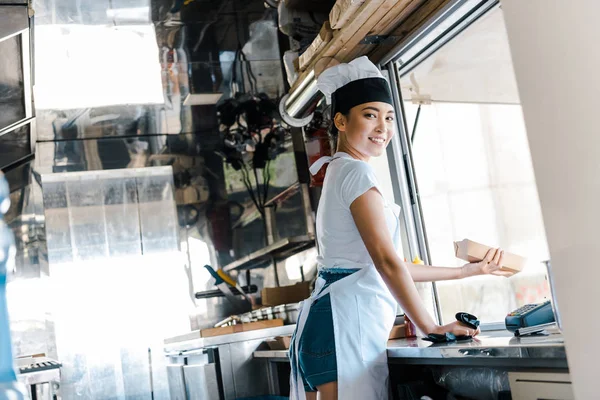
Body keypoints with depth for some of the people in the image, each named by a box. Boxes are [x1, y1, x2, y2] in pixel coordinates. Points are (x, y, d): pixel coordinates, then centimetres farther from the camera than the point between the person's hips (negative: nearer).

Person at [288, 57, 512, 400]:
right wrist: (431, 326, -11)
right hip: (348, 321, -10)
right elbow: (387, 262, -16)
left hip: (330, 317, 10)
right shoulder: (356, 171, -9)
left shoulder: (338, 173, 21)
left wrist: (465, 271, 24)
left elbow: (387, 265, 21)